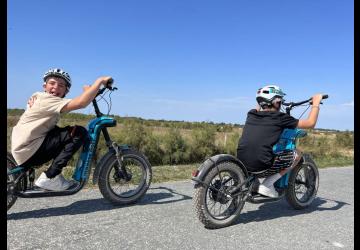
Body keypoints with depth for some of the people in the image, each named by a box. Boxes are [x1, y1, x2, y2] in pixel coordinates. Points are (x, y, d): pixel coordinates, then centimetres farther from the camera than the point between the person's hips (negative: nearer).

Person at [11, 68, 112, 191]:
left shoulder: (38, 97, 14)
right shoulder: (47, 99, -16)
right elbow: (81, 103, -31)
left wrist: (88, 91, 3)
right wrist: (99, 81, -24)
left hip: (22, 148, 10)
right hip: (29, 152, -10)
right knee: (80, 132, -17)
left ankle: (53, 176, 22)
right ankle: (50, 178, -12)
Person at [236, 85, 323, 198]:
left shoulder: (251, 114, 11)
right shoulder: (280, 118, -3)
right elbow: (310, 123, 6)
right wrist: (316, 103, 18)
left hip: (241, 164, 6)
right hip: (261, 166, -6)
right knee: (297, 154, 15)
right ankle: (267, 185, 4)